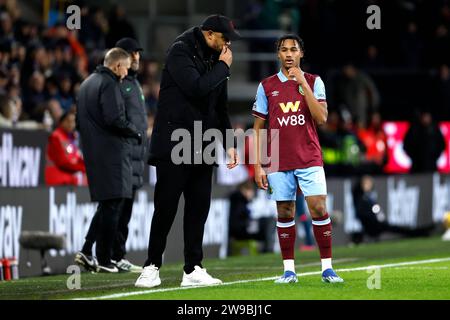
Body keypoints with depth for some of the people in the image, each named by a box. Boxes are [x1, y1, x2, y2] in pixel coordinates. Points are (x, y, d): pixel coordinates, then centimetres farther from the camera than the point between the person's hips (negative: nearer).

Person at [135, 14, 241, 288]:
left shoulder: (215, 60, 14)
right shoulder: (181, 52, -8)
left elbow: (220, 106, 20)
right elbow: (196, 88, -23)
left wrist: (229, 143, 13)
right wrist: (223, 68, -10)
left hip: (202, 148, 7)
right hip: (174, 144, -7)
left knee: (199, 207, 4)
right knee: (166, 206, -4)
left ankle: (193, 270, 8)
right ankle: (152, 267, 5)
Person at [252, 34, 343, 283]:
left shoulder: (313, 82, 5)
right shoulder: (267, 86, 6)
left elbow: (321, 118, -9)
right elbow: (258, 129, 8)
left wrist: (303, 84, -12)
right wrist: (258, 165, 1)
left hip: (309, 158, -1)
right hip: (278, 162, 1)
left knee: (318, 209, -8)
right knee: (285, 213, 3)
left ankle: (327, 267, -2)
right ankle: (289, 270, 9)